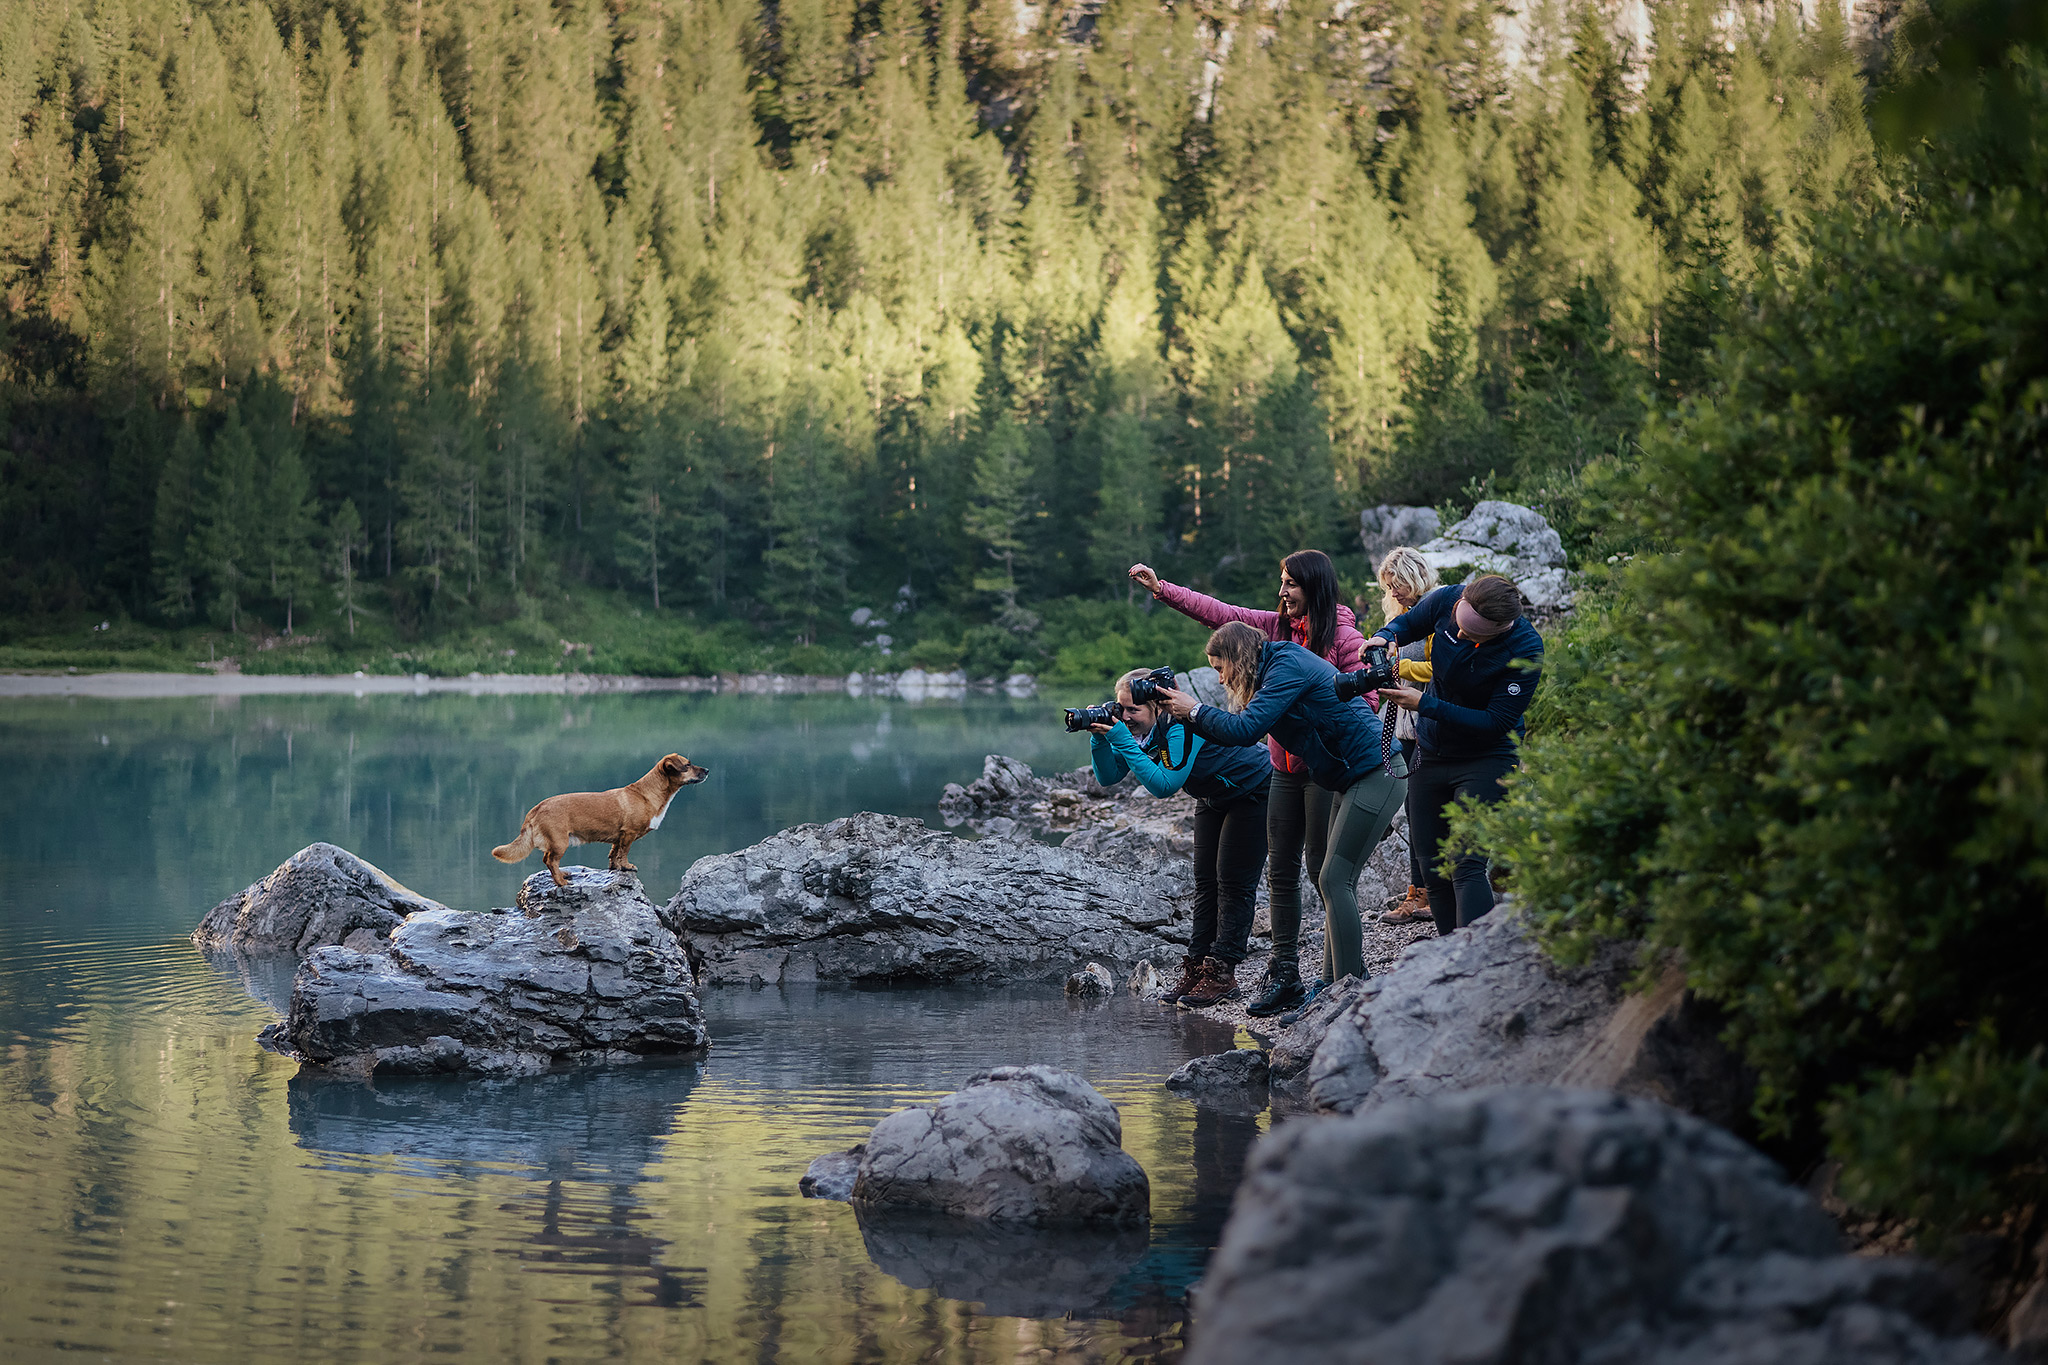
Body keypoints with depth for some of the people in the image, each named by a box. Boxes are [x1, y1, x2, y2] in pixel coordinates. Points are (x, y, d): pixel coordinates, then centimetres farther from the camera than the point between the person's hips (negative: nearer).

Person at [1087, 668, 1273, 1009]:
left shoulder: (1182, 727, -35)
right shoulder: (1143, 730, -10)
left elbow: (1165, 784, -43)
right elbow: (1108, 777, -9)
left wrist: (1122, 740, -43)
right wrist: (1100, 737, -26)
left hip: (1253, 793, -9)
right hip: (1214, 798, 9)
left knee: (1233, 882, -10)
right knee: (1205, 881, 5)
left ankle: (1222, 972, -11)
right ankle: (1197, 966, 5)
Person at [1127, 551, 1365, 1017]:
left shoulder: (1343, 635, -9)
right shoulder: (1277, 626, 8)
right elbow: (1219, 613, 8)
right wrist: (1161, 588, 3)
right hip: (1286, 768, 7)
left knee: (1322, 867, -4)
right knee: (1281, 870, 6)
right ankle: (1285, 974, 10)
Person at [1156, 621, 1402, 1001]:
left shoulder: (1288, 667, -15)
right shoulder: (1279, 666, 15)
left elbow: (1246, 730, -22)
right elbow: (1248, 729, 16)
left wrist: (1194, 710, -9)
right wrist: (1191, 716, 8)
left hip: (1375, 774, -10)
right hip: (1352, 779, 10)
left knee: (1334, 880, -12)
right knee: (1334, 880, 10)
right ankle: (1336, 980, 13)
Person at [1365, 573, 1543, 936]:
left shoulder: (1526, 651, -25)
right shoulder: (1447, 600, -14)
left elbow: (1496, 724, -24)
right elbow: (1407, 623, 8)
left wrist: (1425, 705, -28)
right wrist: (1385, 638, -16)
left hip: (1486, 759, -5)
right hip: (1430, 753, 6)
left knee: (1466, 867, -19)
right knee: (1434, 871, 7)